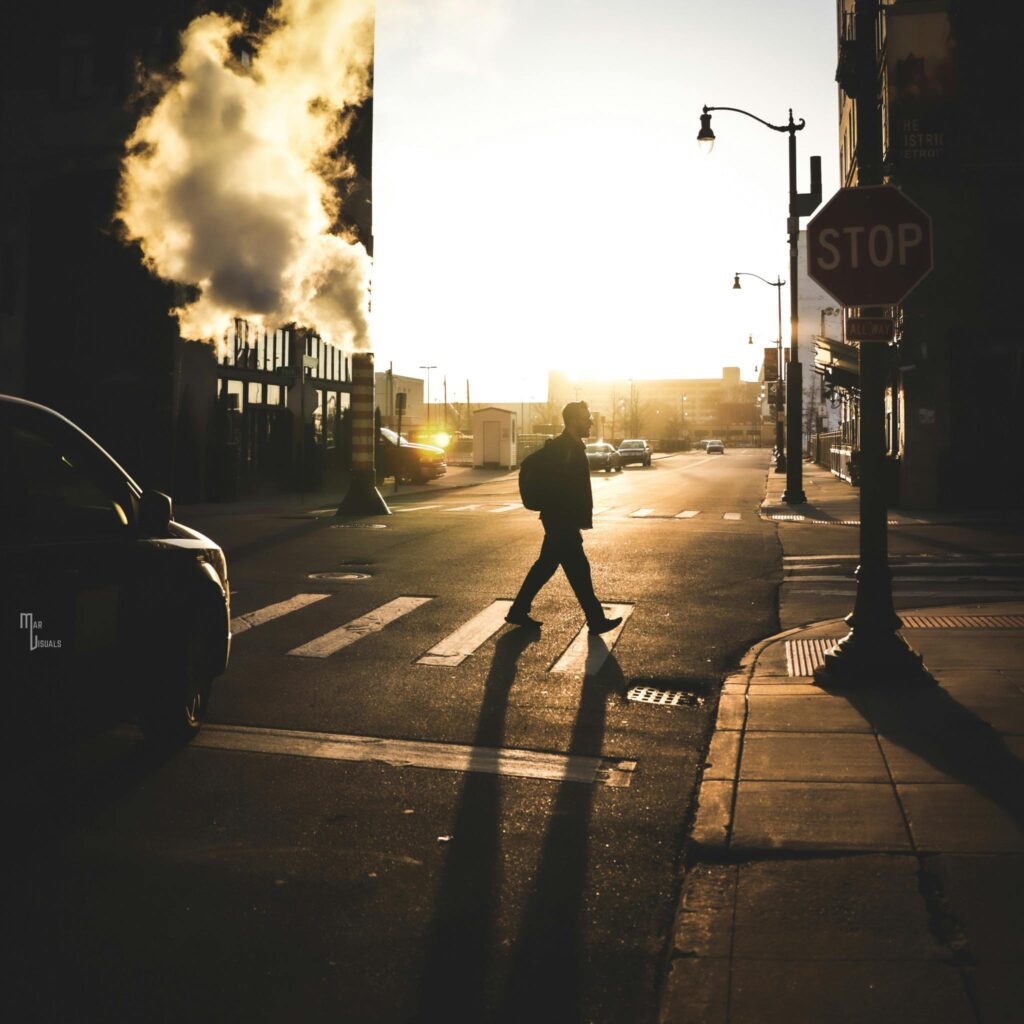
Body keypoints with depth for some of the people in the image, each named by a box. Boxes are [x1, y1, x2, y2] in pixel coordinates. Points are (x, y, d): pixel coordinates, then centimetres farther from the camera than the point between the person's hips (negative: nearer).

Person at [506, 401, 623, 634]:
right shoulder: (562, 448, -18)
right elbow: (559, 490, -23)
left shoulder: (571, 446, 14)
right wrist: (578, 521, -23)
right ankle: (596, 620, 5)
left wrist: (582, 518, 18)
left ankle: (518, 611, 22)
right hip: (561, 522, -10)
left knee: (546, 566, 15)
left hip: (562, 521, 10)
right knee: (578, 570, -3)